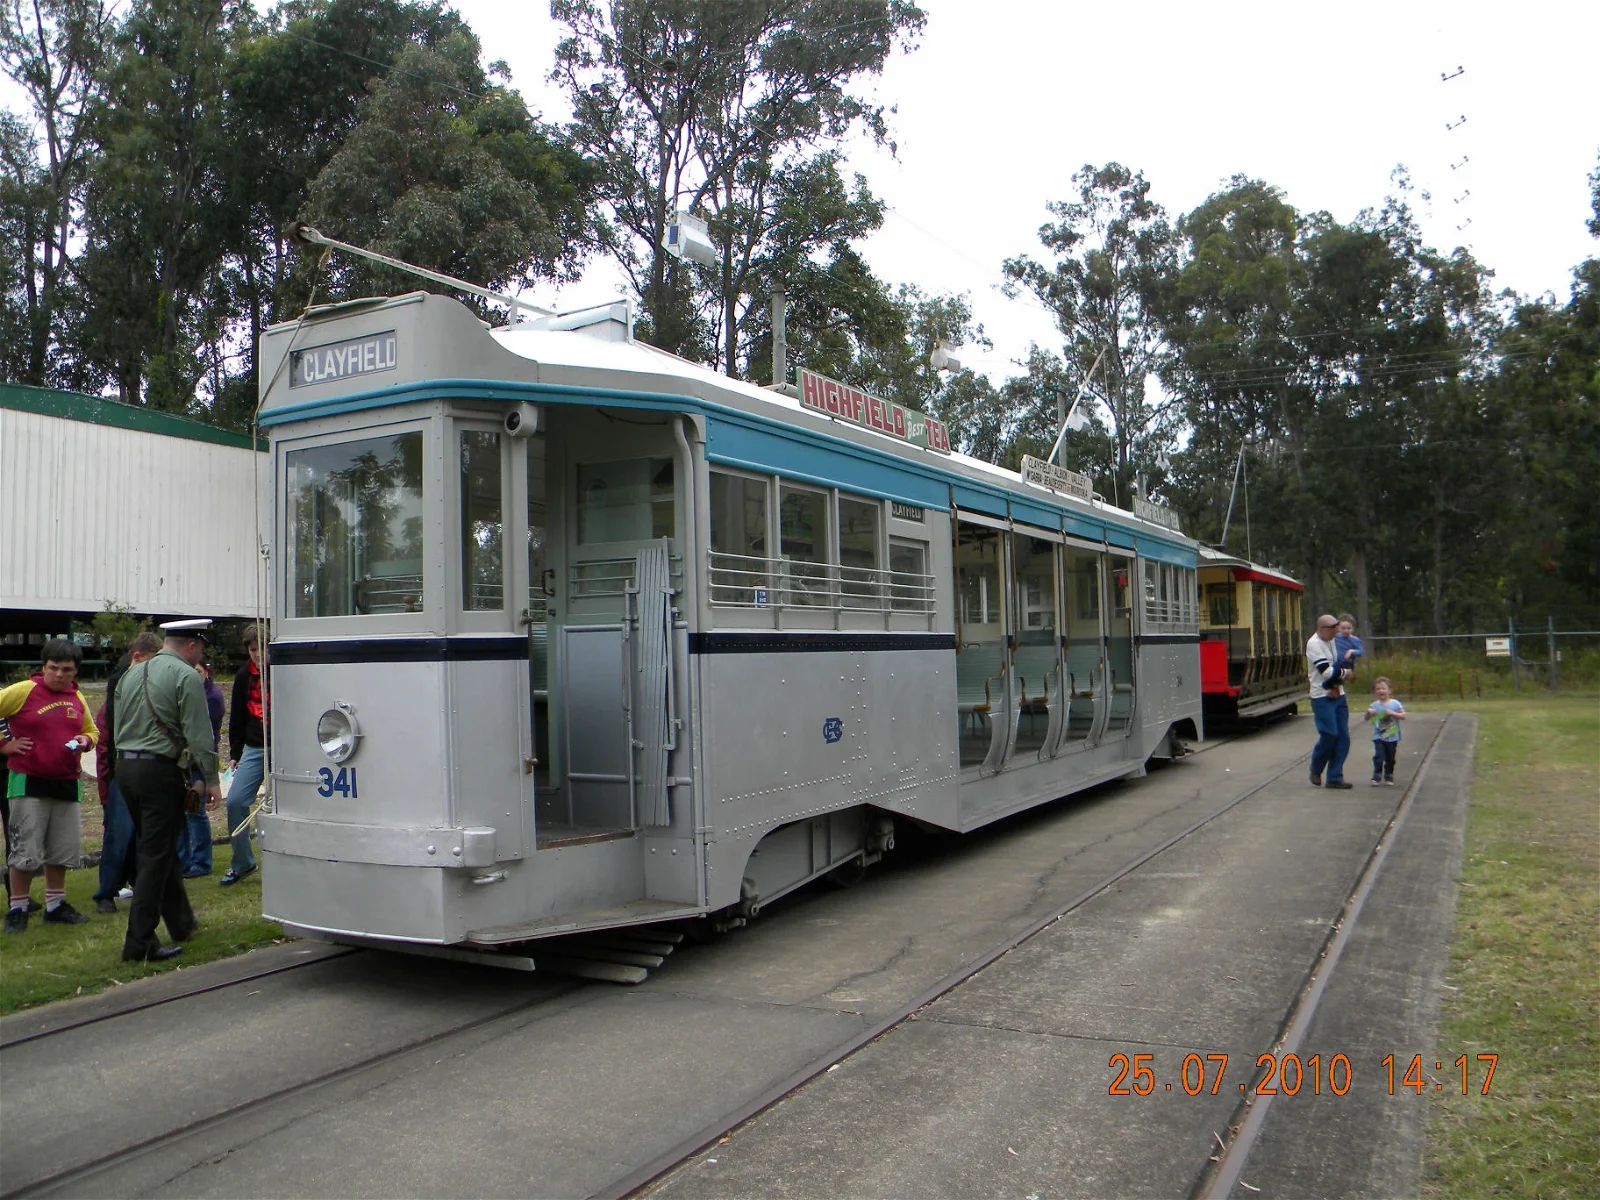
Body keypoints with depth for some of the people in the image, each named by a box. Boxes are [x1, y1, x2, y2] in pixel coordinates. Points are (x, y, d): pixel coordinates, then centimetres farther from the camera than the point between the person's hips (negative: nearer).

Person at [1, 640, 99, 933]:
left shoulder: (77, 698, 9)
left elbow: (91, 730, 22)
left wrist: (85, 740, 1)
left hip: (67, 784, 5)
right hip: (29, 782, -5)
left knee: (62, 850, 12)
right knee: (25, 851, -3)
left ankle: (55, 906, 24)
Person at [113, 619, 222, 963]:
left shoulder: (132, 673, 14)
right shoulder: (186, 676, -10)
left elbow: (117, 726, 19)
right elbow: (199, 734, -13)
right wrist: (211, 779, -9)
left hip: (125, 766, 8)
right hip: (161, 770, -8)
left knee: (159, 850, 18)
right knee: (156, 857, -3)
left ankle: (181, 924, 30)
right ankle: (139, 944, -2)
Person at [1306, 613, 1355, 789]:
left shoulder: (1332, 641, 13)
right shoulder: (1314, 644, -13)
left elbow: (1339, 666, 14)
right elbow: (1326, 671, -19)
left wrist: (1337, 685, -5)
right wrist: (1345, 674, -2)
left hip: (1338, 695, 8)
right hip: (1322, 697, -8)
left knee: (1343, 737, 3)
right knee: (1329, 734, -13)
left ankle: (1335, 777, 9)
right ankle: (1316, 770, 10)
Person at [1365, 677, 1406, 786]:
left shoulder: (1395, 704, -4)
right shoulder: (1374, 705, -1)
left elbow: (1403, 716, -8)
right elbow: (1367, 718, 6)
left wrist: (1392, 713, -20)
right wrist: (1369, 713, -14)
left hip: (1392, 737, 0)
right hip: (1378, 737, 0)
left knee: (1390, 759, 11)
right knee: (1378, 756, -12)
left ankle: (1389, 777, 25)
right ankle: (1376, 777, -8)